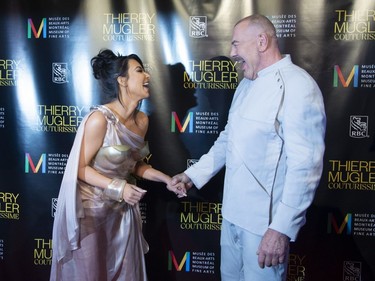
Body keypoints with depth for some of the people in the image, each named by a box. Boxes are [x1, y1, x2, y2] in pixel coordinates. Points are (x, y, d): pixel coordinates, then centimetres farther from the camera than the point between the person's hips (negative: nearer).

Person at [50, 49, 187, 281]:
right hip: (92, 210, -6)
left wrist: (166, 180, -2)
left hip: (123, 210, 7)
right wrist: (117, 187, -27)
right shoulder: (100, 118, -23)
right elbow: (80, 168, -18)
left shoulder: (142, 120, -1)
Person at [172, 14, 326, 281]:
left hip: (267, 220, -8)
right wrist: (194, 174, 12)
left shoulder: (298, 86, -18)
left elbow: (306, 166, -23)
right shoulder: (246, 84, 11)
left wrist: (282, 228, -25)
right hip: (233, 213, 8)